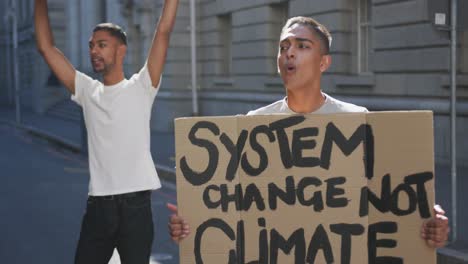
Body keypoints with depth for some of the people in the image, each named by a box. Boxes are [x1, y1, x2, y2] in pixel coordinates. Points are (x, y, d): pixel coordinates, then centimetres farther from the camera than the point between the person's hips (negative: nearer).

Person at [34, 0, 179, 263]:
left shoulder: (141, 88, 1)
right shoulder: (87, 91, 11)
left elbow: (164, 32, -5)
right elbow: (46, 46, 12)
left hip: (135, 203, -4)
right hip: (97, 204, 4)